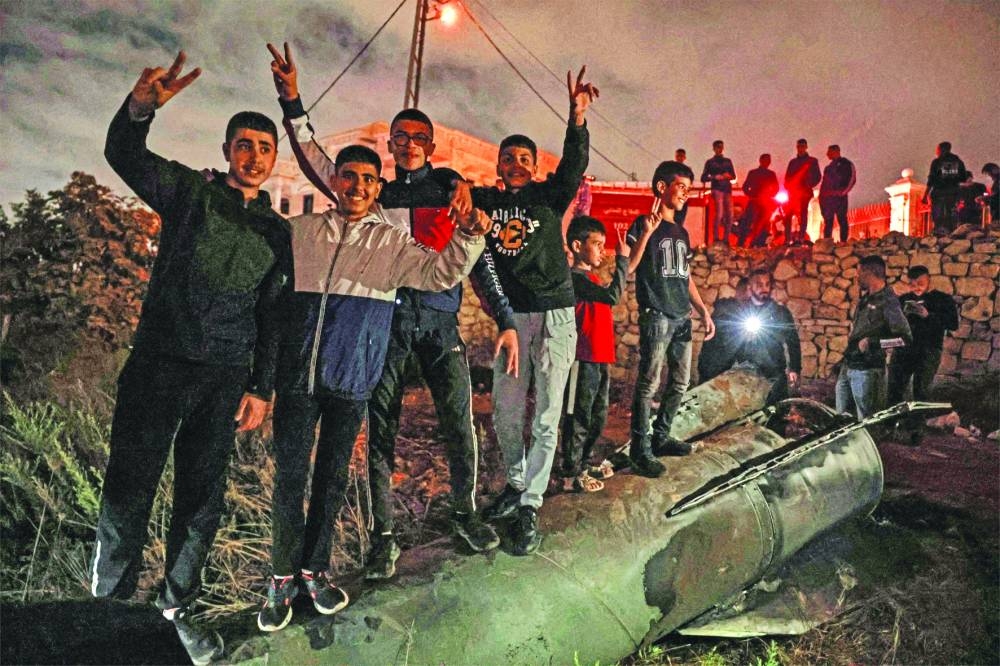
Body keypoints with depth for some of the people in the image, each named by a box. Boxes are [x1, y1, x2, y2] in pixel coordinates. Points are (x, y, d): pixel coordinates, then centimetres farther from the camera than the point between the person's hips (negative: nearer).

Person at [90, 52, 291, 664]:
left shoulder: (276, 230, 11)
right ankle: (110, 603, 17)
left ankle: (177, 603, 27)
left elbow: (271, 314, 12)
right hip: (160, 364, -3)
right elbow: (123, 155, -13)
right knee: (129, 488, -1)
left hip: (226, 379, 3)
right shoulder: (189, 191, 3)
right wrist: (141, 107, -34)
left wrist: (261, 387, 7)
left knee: (203, 499, 9)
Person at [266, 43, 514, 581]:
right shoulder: (374, 193, 13)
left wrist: (505, 320, 1)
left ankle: (464, 511, 21)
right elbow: (318, 165, 4)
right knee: (381, 429, 3)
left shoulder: (451, 188, 9)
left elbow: (477, 257, 7)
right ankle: (382, 535, 14)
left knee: (459, 421, -2)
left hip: (439, 319, 0)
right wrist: (291, 100, -6)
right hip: (386, 319, 1)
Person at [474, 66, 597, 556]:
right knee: (506, 413, 6)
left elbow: (574, 165, -12)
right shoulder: (486, 200, 9)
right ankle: (516, 483, 31)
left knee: (546, 417, -1)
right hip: (511, 318, 2)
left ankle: (530, 507, 8)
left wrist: (578, 117, -26)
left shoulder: (548, 196, 4)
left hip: (555, 315, -2)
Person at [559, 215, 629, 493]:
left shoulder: (591, 277, 16)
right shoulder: (576, 277, -14)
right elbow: (612, 295, -25)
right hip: (584, 359, -10)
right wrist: (622, 260, -17)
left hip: (599, 359, 10)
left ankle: (584, 463, 31)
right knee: (579, 418, -2)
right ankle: (571, 475, 7)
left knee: (597, 417, 18)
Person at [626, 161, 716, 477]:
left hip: (682, 318, 8)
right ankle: (640, 450, -3)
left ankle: (660, 437, 24)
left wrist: (704, 311, 18)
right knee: (649, 383, -8)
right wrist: (646, 234, -23)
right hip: (656, 316, -8)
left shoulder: (681, 233, 19)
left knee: (680, 382, 11)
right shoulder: (644, 224, -3)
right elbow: (627, 268, -14)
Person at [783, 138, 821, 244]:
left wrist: (809, 186, -11)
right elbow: (787, 177, 18)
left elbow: (817, 177, 5)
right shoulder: (792, 162, 21)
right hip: (792, 192, 3)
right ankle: (787, 239, -7)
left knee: (803, 214, -11)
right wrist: (788, 188, 0)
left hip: (804, 192, -3)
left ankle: (801, 238, -17)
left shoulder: (812, 161, 11)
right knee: (788, 214, -6)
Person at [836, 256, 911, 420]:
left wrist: (872, 343, -21)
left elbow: (904, 337, -20)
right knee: (841, 417, 14)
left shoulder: (888, 301, -13)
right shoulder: (865, 298, 13)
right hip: (848, 366, 8)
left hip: (866, 370, -8)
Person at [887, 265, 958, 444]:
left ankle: (915, 430, 4)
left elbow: (953, 324, -7)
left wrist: (928, 315, -19)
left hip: (928, 350, -3)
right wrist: (902, 314, -11)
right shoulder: (903, 300, 14)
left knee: (921, 392, -3)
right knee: (894, 388, -4)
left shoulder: (944, 300, 5)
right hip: (903, 348, 3)